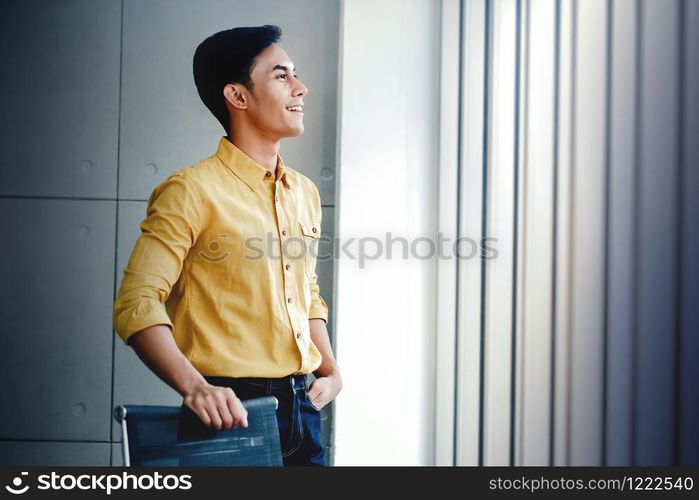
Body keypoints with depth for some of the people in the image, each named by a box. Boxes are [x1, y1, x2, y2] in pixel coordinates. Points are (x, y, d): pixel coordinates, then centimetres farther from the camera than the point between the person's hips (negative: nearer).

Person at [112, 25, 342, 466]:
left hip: (303, 404, 7)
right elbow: (138, 303, -16)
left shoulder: (305, 193, 12)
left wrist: (330, 368, 8)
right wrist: (194, 386, -28)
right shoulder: (192, 191, -10)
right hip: (233, 409, -6)